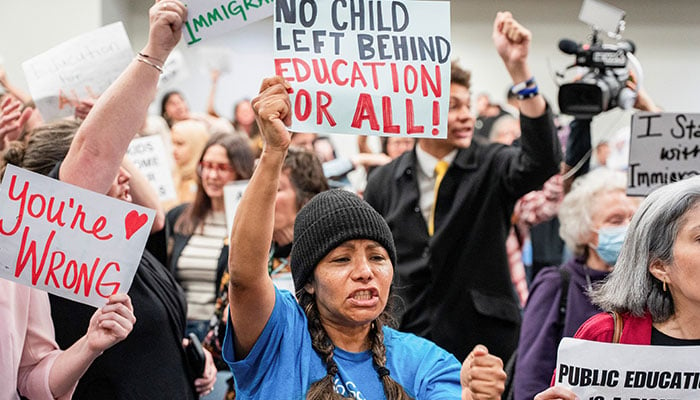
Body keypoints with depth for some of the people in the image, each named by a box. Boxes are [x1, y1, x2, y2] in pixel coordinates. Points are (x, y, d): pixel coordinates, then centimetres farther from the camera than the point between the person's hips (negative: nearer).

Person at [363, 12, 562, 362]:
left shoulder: (490, 166, 0)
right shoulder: (385, 182, 5)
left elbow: (542, 159, -21)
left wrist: (517, 67, -29)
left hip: (484, 342, -1)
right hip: (405, 343, 2)